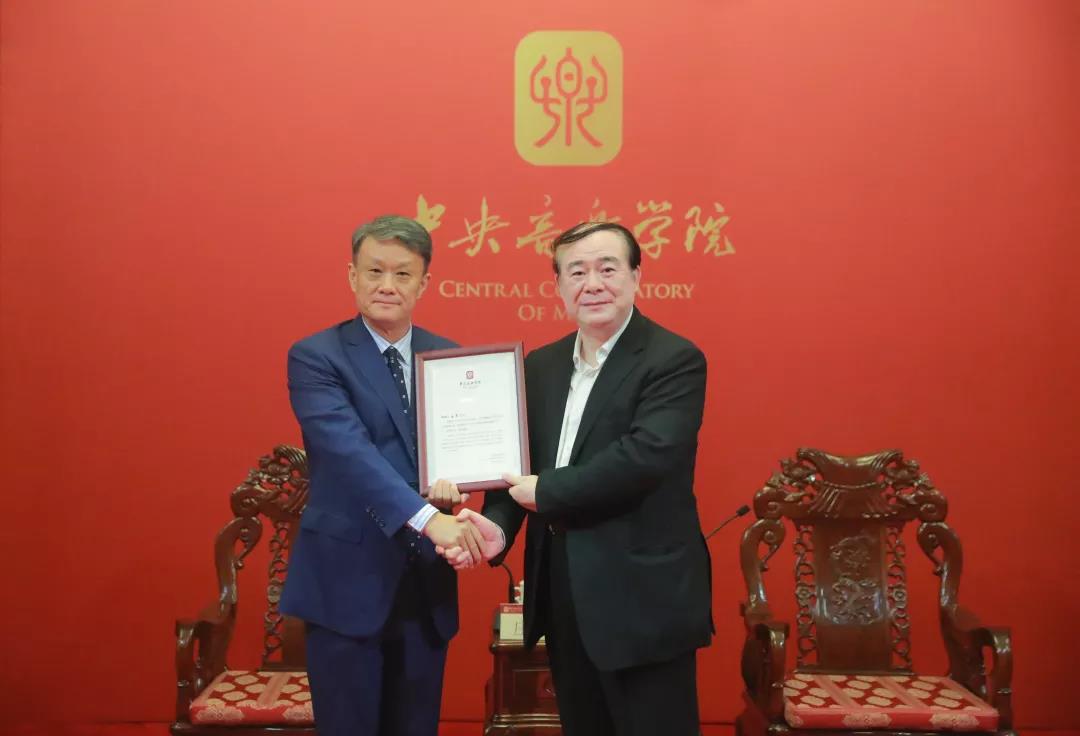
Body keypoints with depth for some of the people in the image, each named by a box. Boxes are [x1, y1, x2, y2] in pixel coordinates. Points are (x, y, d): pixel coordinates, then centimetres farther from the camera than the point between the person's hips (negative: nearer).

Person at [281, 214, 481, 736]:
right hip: (347, 581, -4)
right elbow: (350, 452, -21)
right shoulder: (315, 357, -8)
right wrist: (428, 518, -33)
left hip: (427, 585, 4)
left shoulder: (450, 358, 7)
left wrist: (455, 476, -14)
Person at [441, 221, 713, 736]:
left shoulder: (674, 361, -11)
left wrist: (545, 492, -15)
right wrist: (498, 525, -11)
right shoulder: (540, 365, 11)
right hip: (562, 596, 7)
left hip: (643, 599, -6)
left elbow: (646, 456, -24)